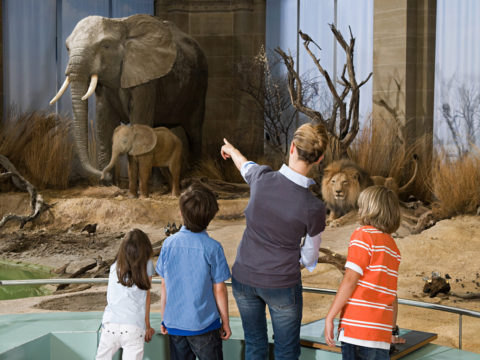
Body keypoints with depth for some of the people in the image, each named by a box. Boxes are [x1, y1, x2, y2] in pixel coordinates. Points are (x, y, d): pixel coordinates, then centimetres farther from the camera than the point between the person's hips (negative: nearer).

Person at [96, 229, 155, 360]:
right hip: (134, 328, -3)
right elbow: (146, 296, 10)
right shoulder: (147, 265, 1)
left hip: (109, 325, 3)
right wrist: (147, 326, 20)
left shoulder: (114, 267, 10)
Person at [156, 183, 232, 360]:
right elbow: (219, 289, -9)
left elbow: (164, 285, 2)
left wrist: (164, 319, 14)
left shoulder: (169, 244, -5)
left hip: (175, 324, 4)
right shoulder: (212, 248, -15)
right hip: (204, 325, -3)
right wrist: (225, 322, 3)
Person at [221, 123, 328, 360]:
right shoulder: (313, 208, -23)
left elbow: (246, 167, 12)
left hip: (244, 278, 4)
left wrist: (232, 150, 37)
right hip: (282, 284, -4)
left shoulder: (262, 179, -16)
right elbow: (310, 256, -5)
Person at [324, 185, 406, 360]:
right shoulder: (393, 246, 18)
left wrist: (329, 317, -9)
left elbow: (350, 280, -11)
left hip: (357, 325, -6)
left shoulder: (363, 235, -3)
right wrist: (393, 329, 30)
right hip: (381, 331, 6)